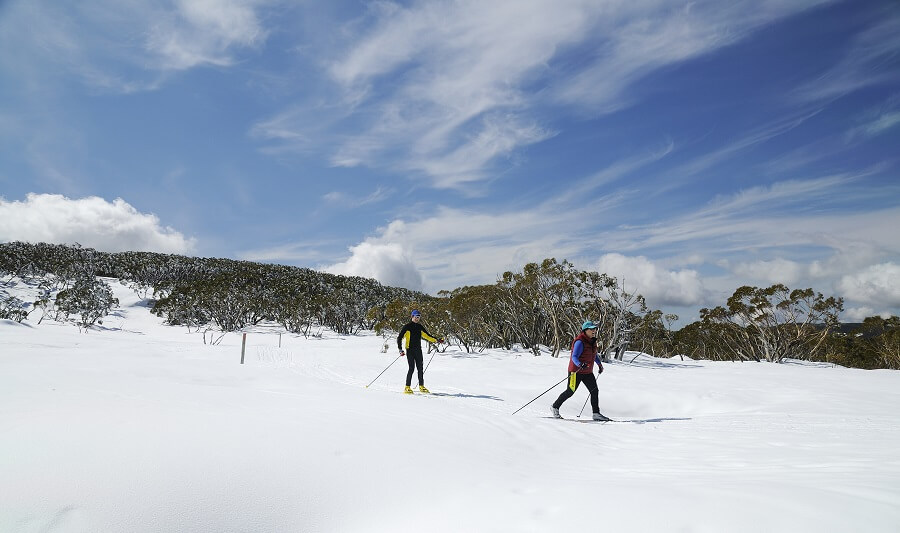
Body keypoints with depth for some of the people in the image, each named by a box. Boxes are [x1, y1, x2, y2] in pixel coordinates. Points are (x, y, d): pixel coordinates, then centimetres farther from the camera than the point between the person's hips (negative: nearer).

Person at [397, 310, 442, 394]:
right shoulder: (407, 327, -3)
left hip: (418, 350, 5)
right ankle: (407, 388, -3)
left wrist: (436, 340, 14)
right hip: (410, 350, -5)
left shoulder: (420, 327, 13)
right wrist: (400, 349, -16)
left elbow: (427, 335, 23)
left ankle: (421, 386, 14)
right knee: (412, 368, -11)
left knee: (420, 368, 4)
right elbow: (399, 338, -5)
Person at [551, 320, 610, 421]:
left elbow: (594, 354, 27)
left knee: (594, 391, 0)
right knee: (570, 391, -2)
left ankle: (596, 413, 7)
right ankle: (555, 407, 14)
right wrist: (580, 365, -43)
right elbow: (574, 357, -25)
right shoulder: (580, 342, -19)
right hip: (576, 371, -8)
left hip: (588, 372, 8)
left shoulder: (592, 341, 8)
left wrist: (600, 364, 36)